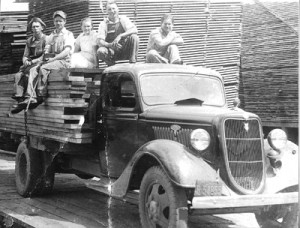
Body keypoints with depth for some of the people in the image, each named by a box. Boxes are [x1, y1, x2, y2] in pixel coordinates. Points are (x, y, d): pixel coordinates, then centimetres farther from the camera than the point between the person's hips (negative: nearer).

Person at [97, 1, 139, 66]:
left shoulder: (123, 19, 2)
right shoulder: (103, 24, 0)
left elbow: (135, 30, -15)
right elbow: (100, 41, -9)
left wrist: (120, 36, -29)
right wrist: (110, 45, -31)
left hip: (125, 51, 0)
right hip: (112, 51, 0)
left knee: (134, 37, -24)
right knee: (100, 51, -31)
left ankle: (133, 62, -17)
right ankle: (112, 65, -2)